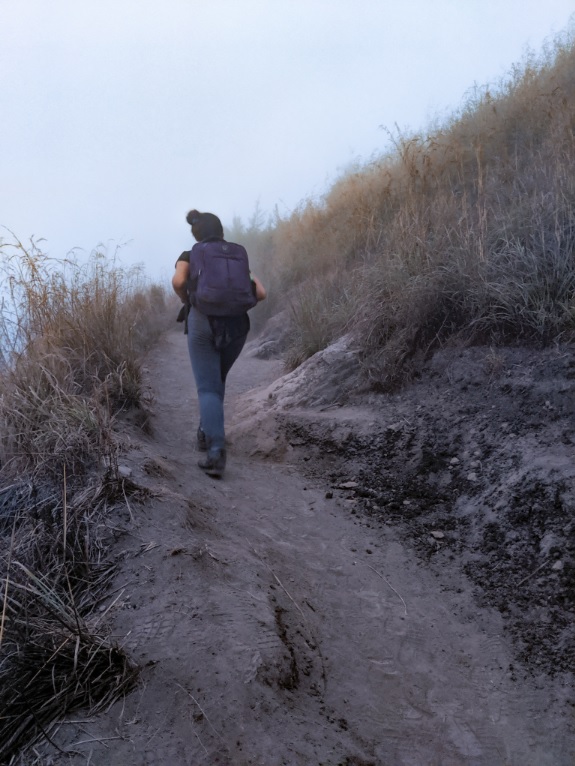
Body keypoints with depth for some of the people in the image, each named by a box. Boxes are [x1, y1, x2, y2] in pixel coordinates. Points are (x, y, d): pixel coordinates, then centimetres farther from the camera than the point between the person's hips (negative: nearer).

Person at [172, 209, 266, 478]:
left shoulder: (189, 255, 12)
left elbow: (178, 281, -9)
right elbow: (260, 293, 7)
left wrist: (187, 302, 10)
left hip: (203, 322, -3)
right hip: (236, 325, 3)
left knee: (208, 389, -5)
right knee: (216, 381, 26)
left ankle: (216, 451, -22)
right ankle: (206, 432, 31)